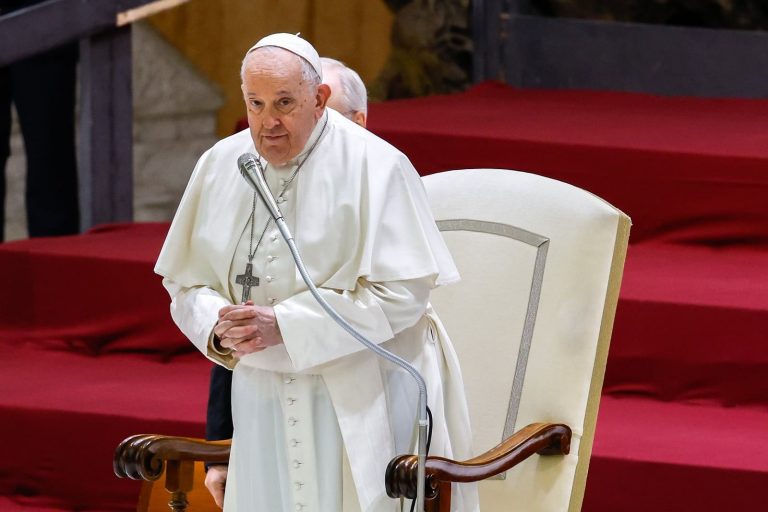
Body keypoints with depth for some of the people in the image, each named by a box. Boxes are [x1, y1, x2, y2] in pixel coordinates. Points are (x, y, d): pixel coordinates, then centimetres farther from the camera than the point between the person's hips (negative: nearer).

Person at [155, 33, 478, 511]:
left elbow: (402, 293, -15)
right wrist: (219, 325, -14)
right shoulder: (220, 167, 5)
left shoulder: (375, 167, -11)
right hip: (265, 397, 4)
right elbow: (186, 284, 10)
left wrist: (284, 325, -20)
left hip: (363, 403, -4)